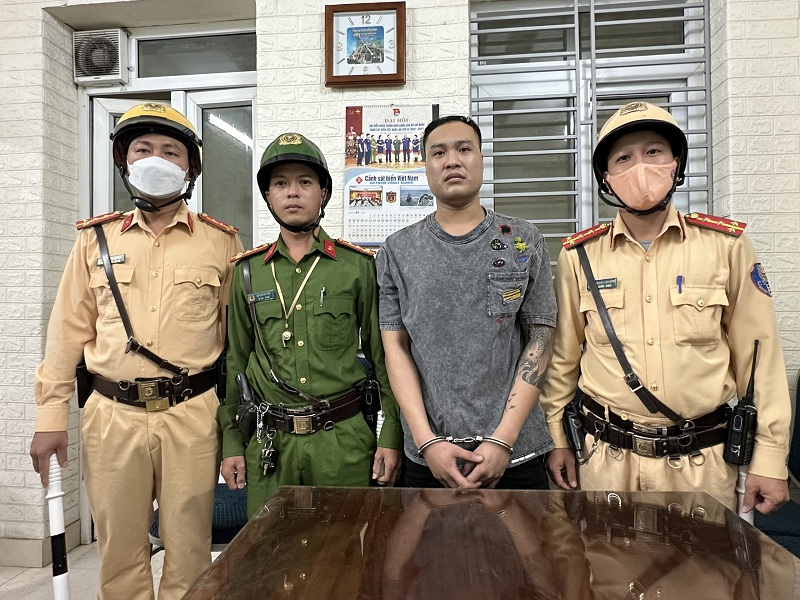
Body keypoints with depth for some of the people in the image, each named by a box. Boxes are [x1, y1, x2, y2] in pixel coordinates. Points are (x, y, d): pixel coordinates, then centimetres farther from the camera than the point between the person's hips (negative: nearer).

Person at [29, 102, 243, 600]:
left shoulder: (221, 241, 3)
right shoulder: (96, 239, 7)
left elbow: (235, 335, 6)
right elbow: (69, 330, 9)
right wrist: (51, 416, 5)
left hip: (192, 416, -1)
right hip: (112, 416, 2)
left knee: (188, 555, 8)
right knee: (120, 555, 13)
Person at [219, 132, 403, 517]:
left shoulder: (359, 266, -1)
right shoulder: (248, 271, 6)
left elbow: (385, 357, 0)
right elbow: (235, 362, 9)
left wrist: (391, 437, -3)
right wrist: (231, 442, 7)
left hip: (344, 438, -2)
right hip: (270, 442, 2)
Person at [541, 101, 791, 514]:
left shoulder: (726, 245, -3)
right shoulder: (578, 256, -2)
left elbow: (758, 355, -1)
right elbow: (562, 356, 5)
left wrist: (769, 458, -1)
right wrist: (556, 440, 6)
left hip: (704, 462, 0)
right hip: (607, 459, 1)